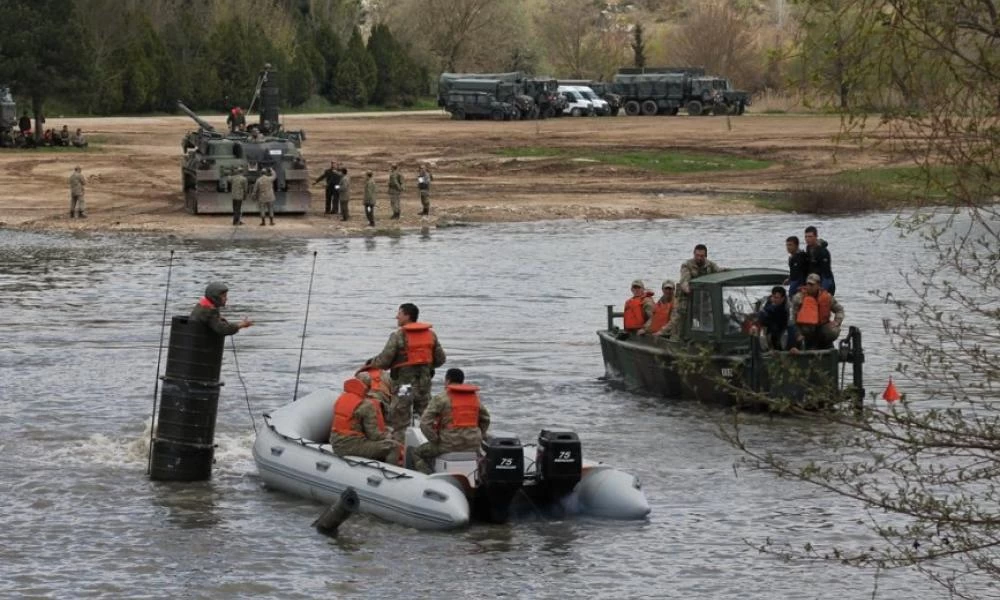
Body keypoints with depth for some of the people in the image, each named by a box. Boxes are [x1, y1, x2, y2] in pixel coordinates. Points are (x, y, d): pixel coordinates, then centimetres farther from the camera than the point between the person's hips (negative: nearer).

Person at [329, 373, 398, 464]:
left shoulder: (341, 398, 9)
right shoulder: (367, 405, -16)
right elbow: (374, 435, -16)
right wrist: (387, 436, 6)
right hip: (353, 446, -9)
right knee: (391, 446, -8)